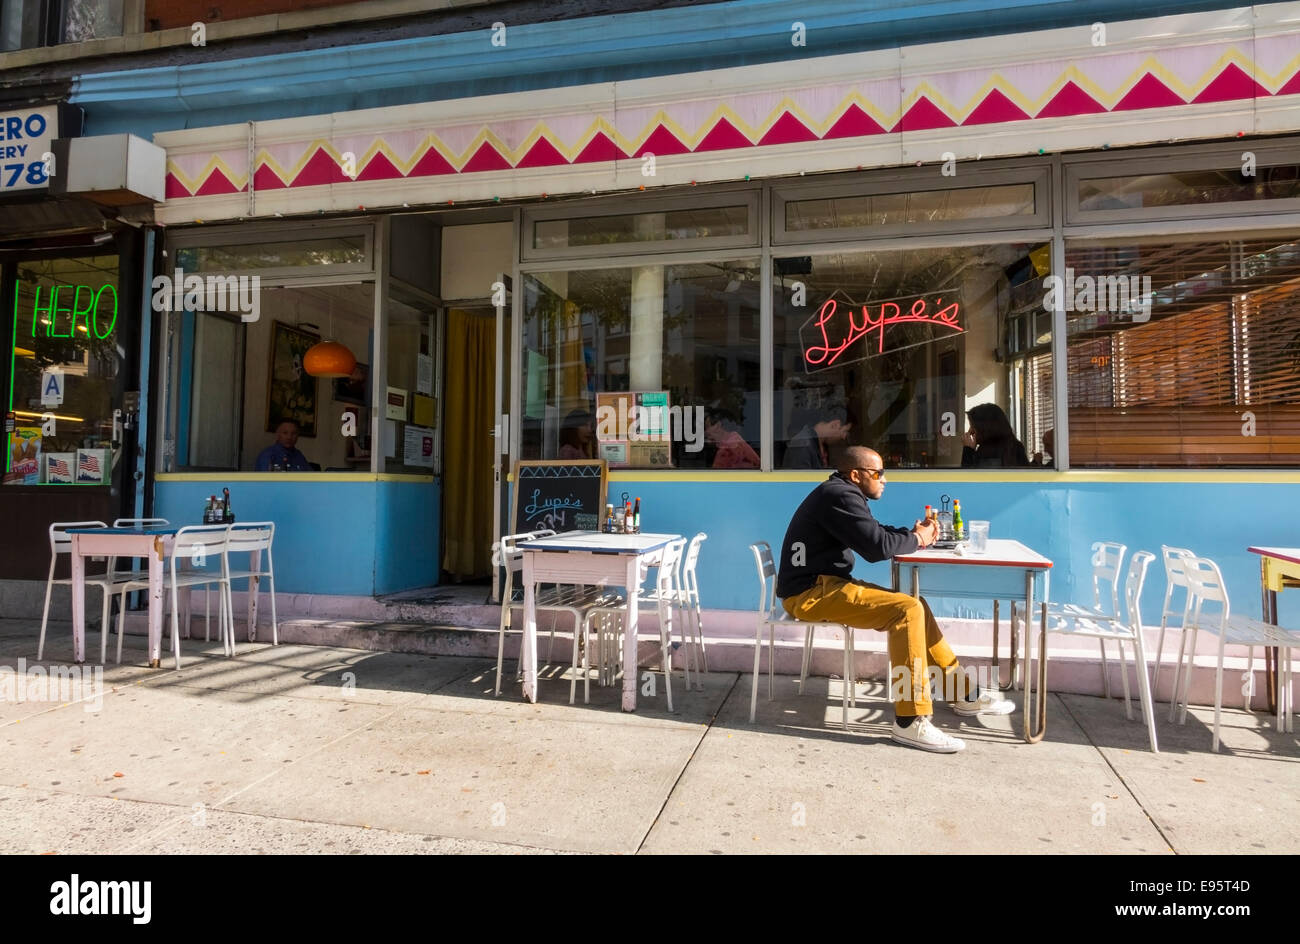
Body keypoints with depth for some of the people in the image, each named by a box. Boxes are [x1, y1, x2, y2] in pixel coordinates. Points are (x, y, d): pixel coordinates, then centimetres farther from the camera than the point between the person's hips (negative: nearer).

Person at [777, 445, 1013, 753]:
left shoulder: (843, 494, 16)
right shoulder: (840, 496, -17)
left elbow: (876, 532, 20)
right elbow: (877, 546, -22)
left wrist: (913, 532, 2)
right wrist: (916, 539, -4)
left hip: (825, 584, 11)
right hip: (811, 592, -11)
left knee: (914, 606, 10)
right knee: (908, 610, -20)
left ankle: (964, 693, 20)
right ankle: (910, 722, -18)